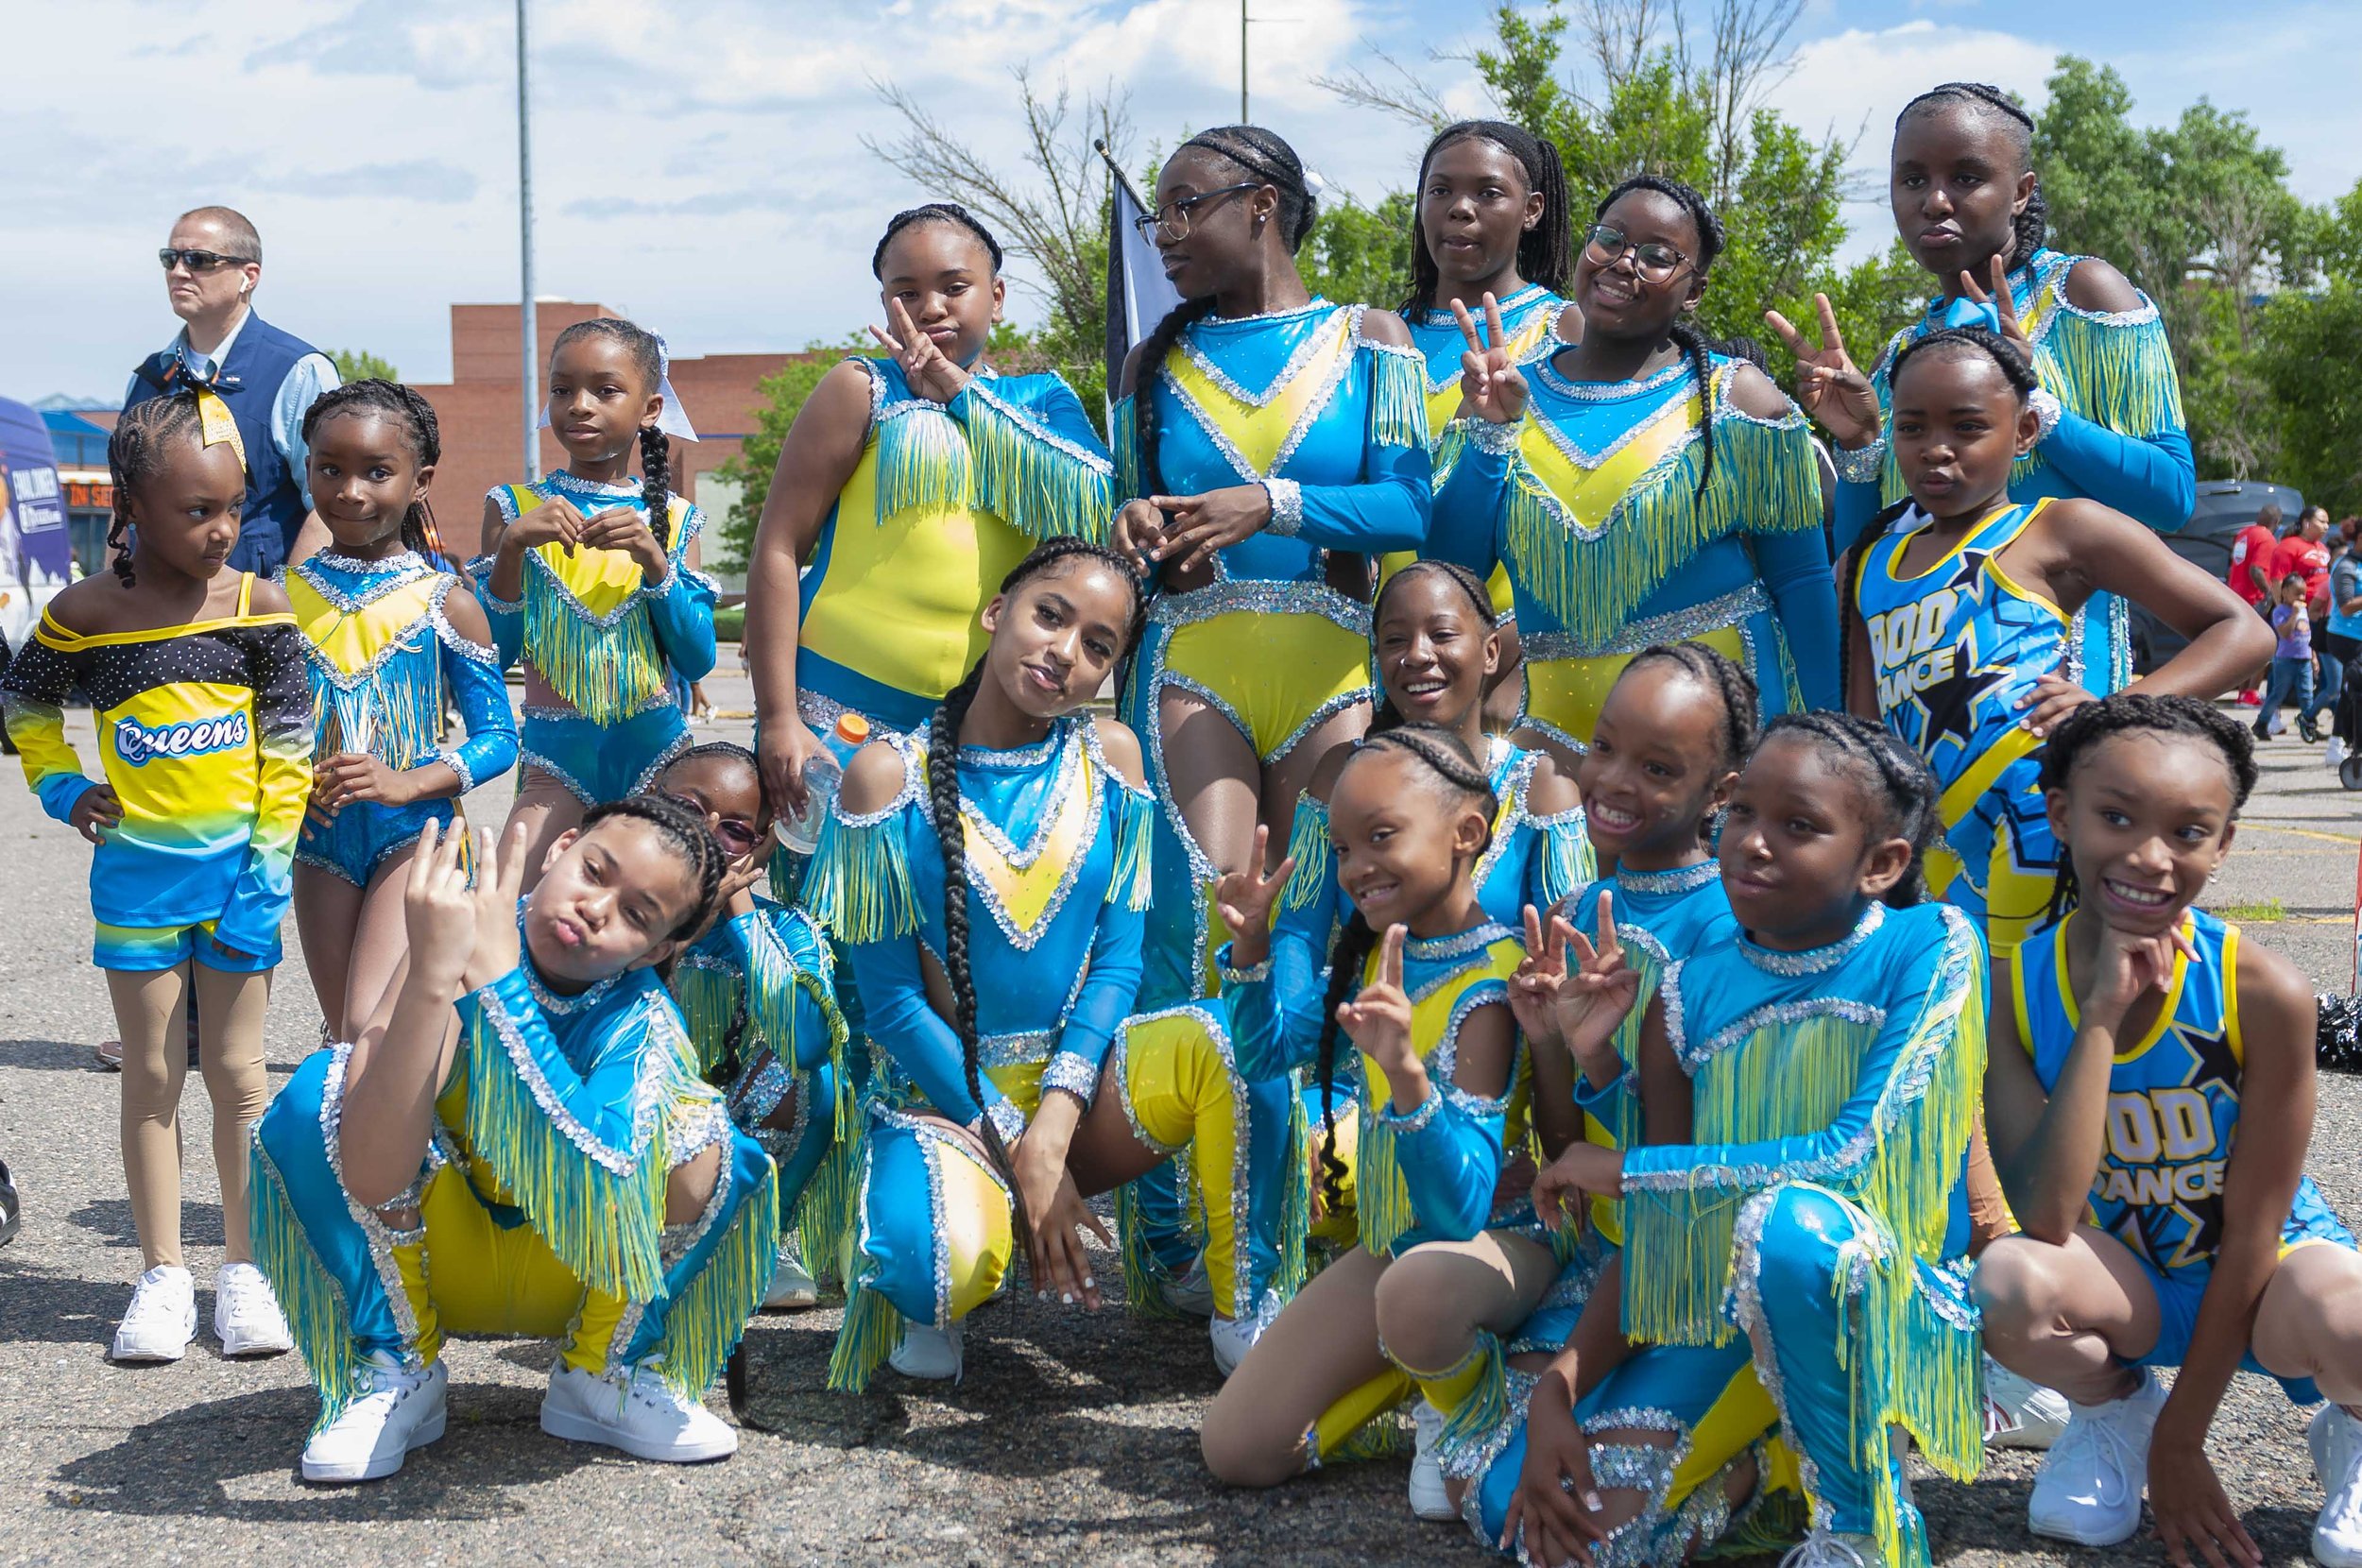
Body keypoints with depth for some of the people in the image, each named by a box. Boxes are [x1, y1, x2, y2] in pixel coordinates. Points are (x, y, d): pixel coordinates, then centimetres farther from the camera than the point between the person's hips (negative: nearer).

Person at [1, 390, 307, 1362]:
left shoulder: (258, 606, -6)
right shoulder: (86, 614, -5)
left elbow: (287, 752, -3)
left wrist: (267, 870, -8)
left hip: (235, 863, 0)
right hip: (136, 869, 0)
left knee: (237, 1070, 6)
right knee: (152, 1073, 6)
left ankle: (245, 1270, 16)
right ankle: (161, 1274, 13)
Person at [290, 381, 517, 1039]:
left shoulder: (445, 603, -5)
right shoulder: (284, 595, 3)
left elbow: (498, 736, -4)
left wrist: (408, 782, -19)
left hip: (412, 833, -4)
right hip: (319, 839, 4)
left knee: (370, 1024, -18)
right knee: (346, 1040, 10)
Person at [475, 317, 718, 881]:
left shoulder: (672, 517, 6)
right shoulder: (515, 507, 3)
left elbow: (697, 661, -1)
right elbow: (493, 655, -3)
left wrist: (654, 560, -13)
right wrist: (513, 545, -15)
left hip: (656, 750, 1)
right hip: (557, 755, -1)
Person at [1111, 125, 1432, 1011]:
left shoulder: (1368, 338, 8)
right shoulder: (1155, 364, 16)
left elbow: (1410, 508, -3)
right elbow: (1127, 510, 19)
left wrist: (1273, 506, -17)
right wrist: (1136, 529, -5)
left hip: (1332, 664, -1)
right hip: (1192, 660, 1)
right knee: (1206, 897, -15)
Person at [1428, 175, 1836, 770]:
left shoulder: (1735, 399, -1)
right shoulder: (1510, 397, 7)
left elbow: (1803, 586, 0)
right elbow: (1451, 564, 2)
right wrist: (1491, 429, -8)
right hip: (1557, 721, 2)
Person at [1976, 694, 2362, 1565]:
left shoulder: (2263, 992, -20)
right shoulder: (2012, 988, -16)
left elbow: (2251, 1230, -13)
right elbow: (2047, 1218, -26)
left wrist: (2182, 1442, -11)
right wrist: (2104, 1015, -29)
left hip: (2264, 1273, -2)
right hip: (2125, 1282, 2)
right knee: (2007, 1281, -32)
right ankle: (2113, 1406, 4)